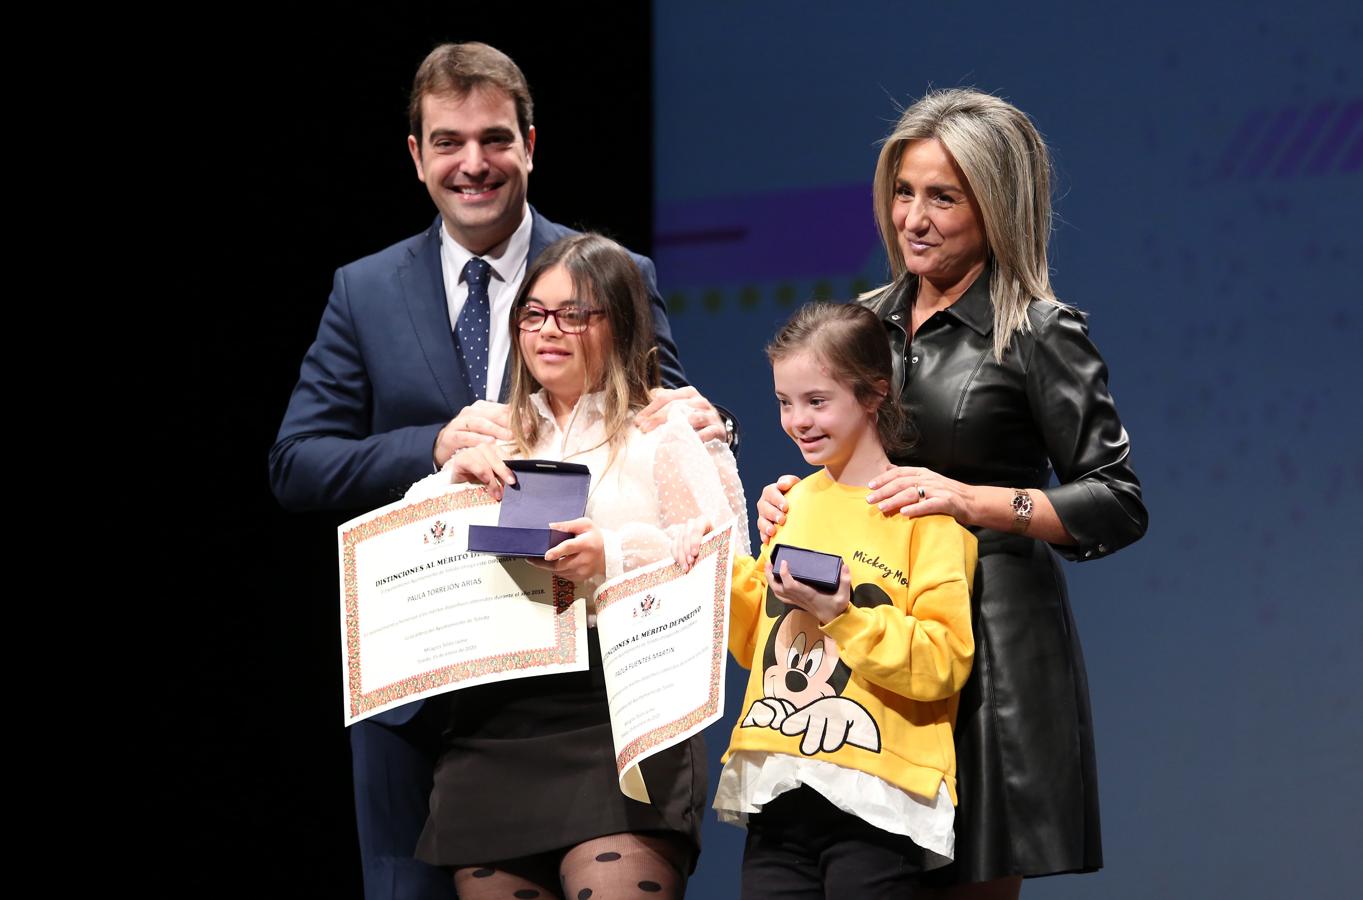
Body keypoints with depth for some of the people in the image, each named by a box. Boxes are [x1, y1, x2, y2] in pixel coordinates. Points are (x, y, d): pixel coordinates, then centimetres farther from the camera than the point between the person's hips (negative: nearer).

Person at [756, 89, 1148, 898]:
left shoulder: (1038, 332, -4)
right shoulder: (871, 320, 14)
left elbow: (1118, 504, -8)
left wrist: (972, 502, -18)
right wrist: (794, 502, 4)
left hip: (990, 639, -5)